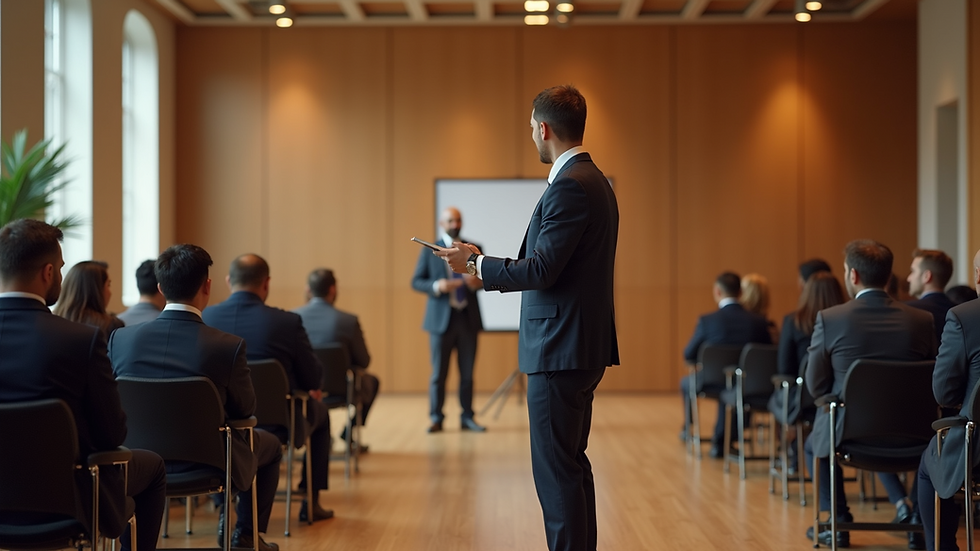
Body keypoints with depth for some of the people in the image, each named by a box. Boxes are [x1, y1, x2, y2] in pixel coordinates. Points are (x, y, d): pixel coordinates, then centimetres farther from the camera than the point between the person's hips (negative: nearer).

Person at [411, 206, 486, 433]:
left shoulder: (473, 250, 9)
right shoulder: (429, 251, 5)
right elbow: (416, 282, 2)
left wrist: (477, 282, -16)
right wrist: (437, 286, -17)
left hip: (468, 318, 2)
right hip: (441, 318, -2)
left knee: (467, 372, 6)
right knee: (439, 373, 1)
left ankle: (467, 418, 13)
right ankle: (436, 419, 8)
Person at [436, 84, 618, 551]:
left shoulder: (570, 187, -17)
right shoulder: (593, 181, 16)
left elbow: (541, 270, -22)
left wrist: (476, 263, -9)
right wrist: (487, 267, 20)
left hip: (561, 352, -11)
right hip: (581, 347, 11)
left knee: (556, 470, -6)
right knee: (571, 464, 19)